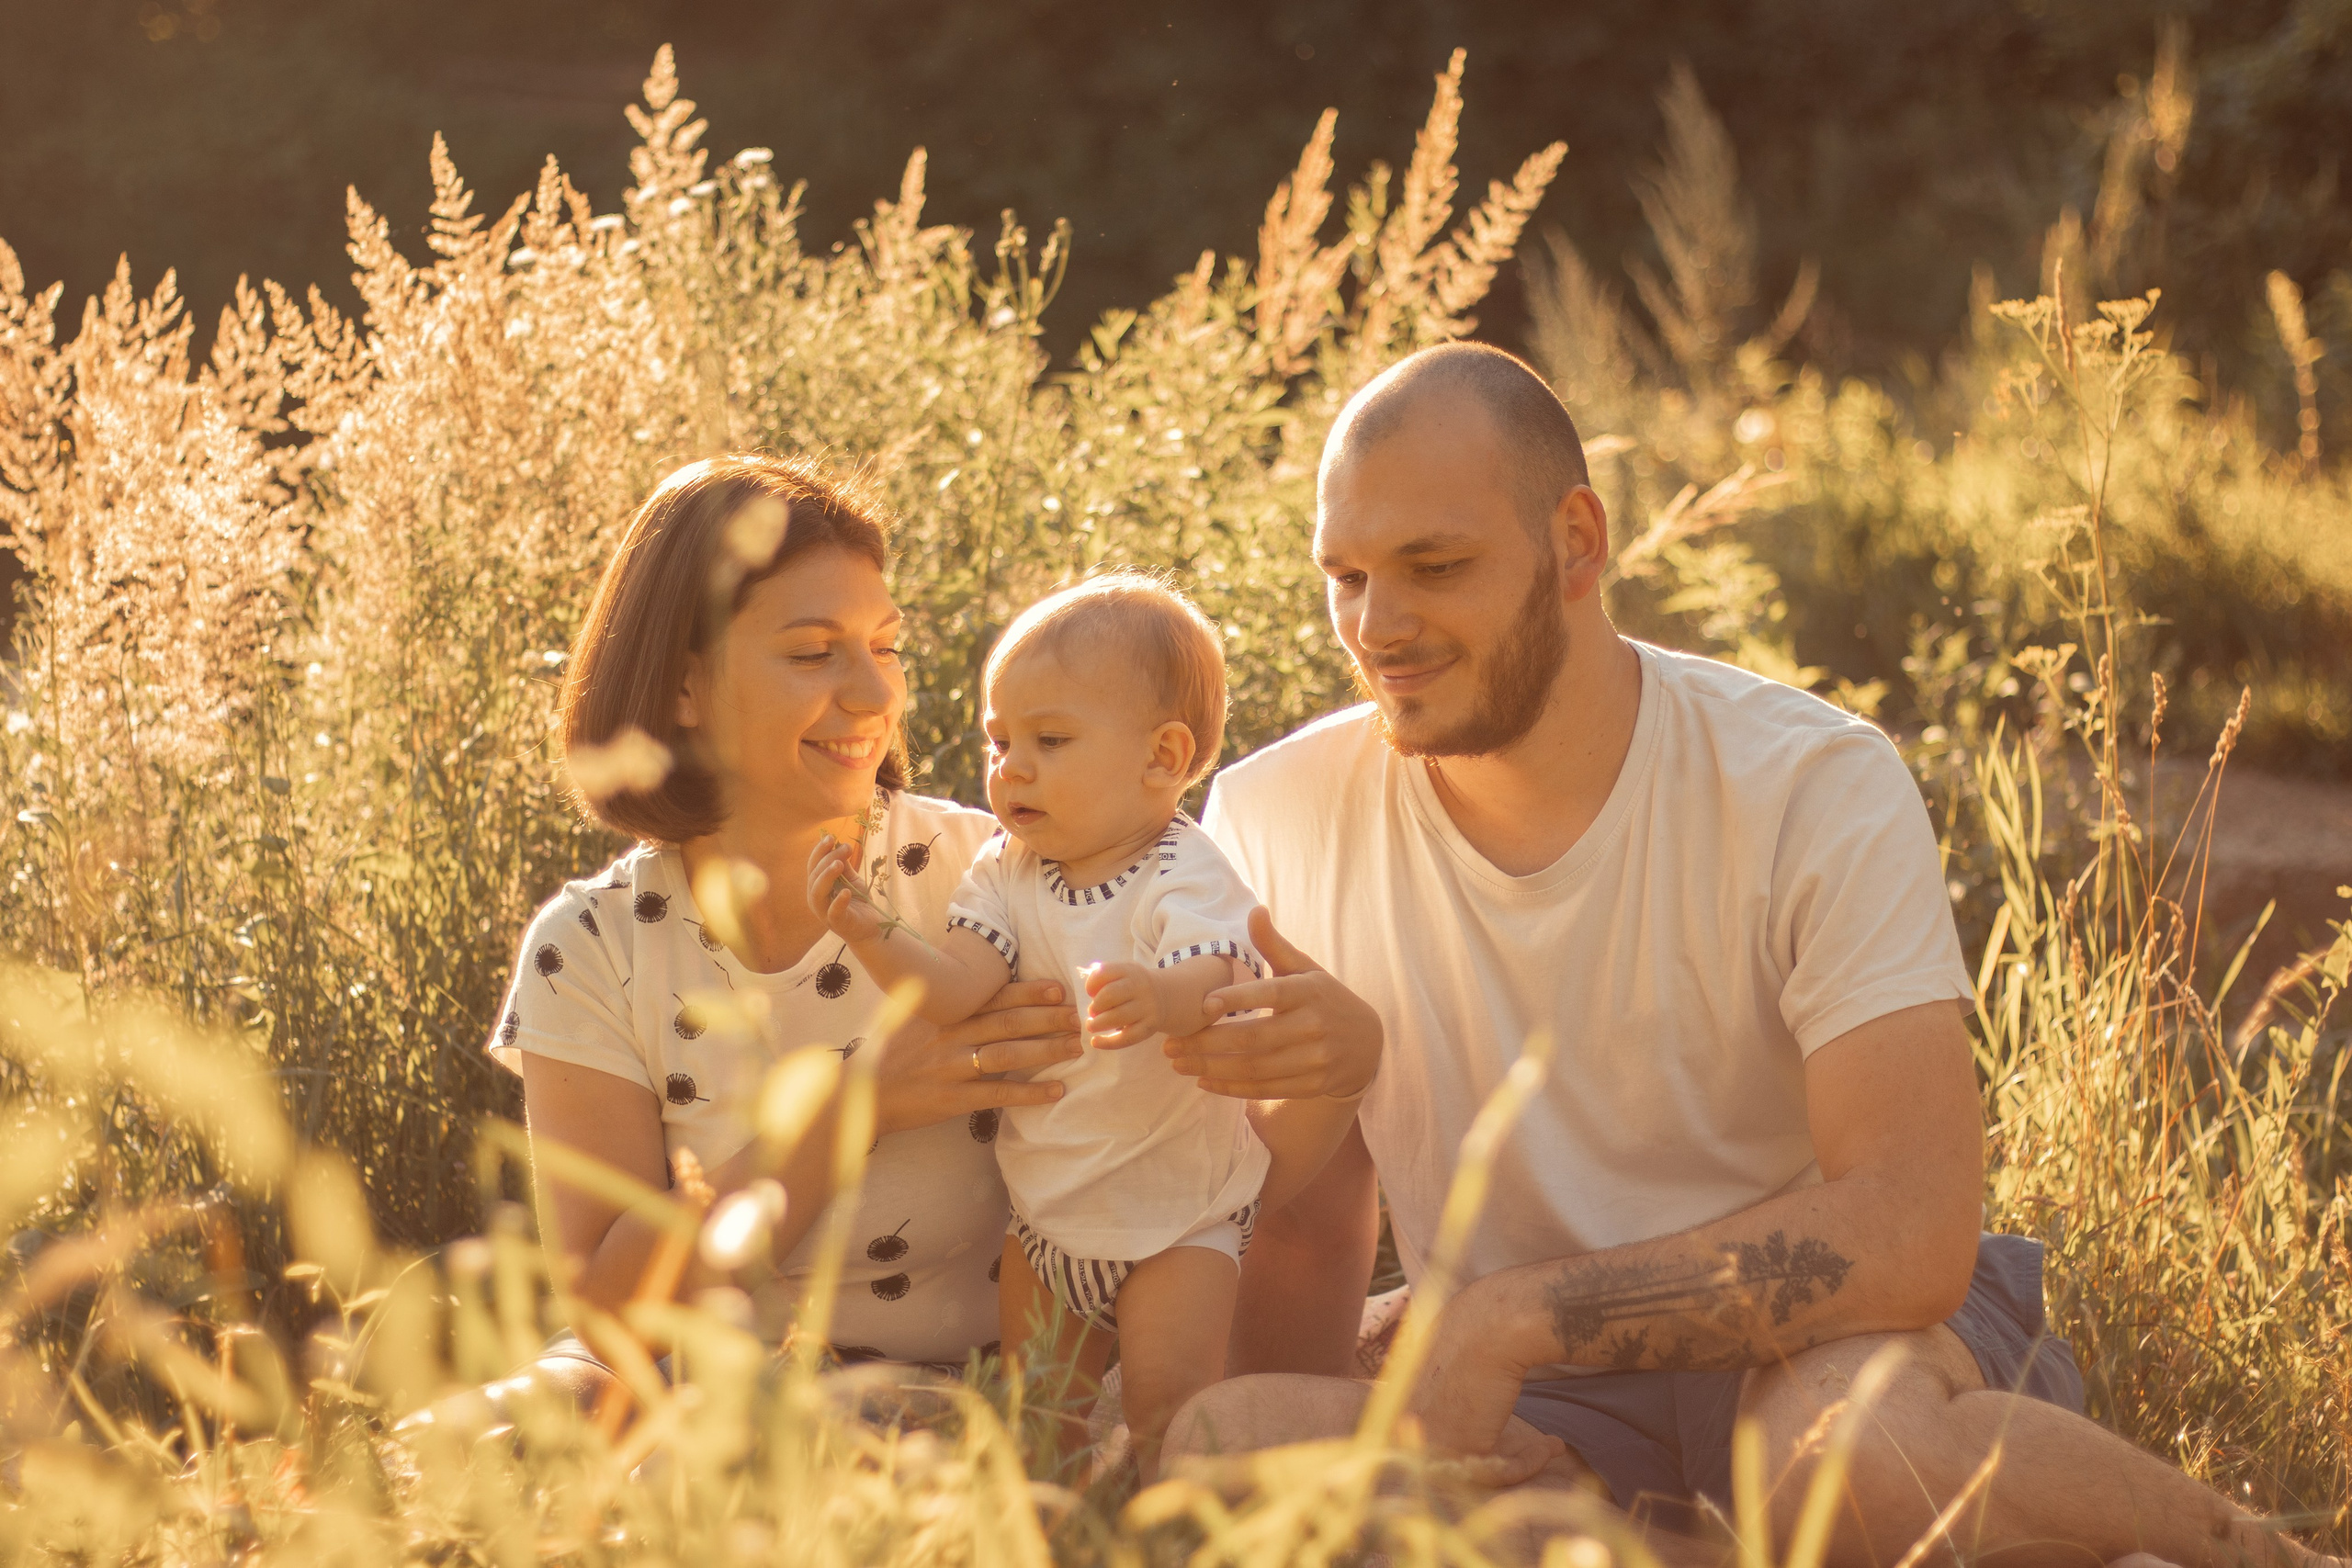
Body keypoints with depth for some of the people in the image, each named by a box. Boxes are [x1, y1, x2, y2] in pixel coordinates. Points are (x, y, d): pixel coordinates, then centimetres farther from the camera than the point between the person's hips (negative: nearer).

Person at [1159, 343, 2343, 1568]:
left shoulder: (1817, 791, -15)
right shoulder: (1274, 821, -4)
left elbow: (1910, 1230, -25)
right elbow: (1304, 1230, 5)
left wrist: (1507, 1315, -28)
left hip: (1824, 1340, -3)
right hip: (1541, 1405, 3)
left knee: (1850, 1453, -39)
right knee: (1219, 1443, -27)